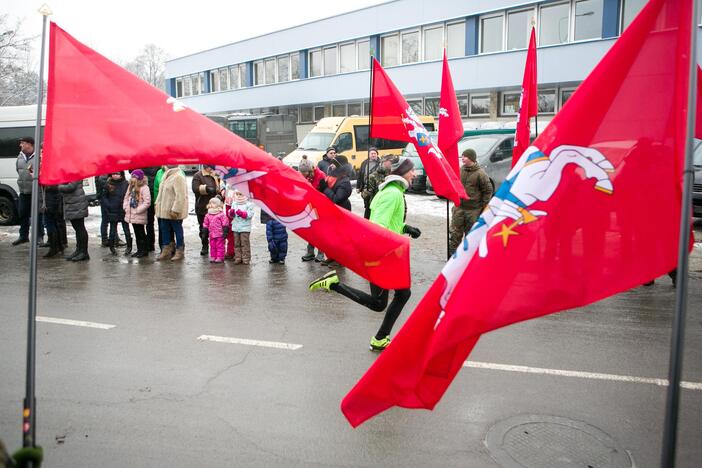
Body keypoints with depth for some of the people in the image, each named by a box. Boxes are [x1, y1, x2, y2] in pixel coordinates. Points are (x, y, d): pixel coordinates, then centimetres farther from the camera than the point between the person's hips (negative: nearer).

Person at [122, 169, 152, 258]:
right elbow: (126, 198, 19)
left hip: (140, 216, -7)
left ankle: (144, 250, 10)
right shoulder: (130, 187, 11)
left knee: (141, 233, 1)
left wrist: (137, 210, -17)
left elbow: (147, 202, -19)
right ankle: (139, 250, 21)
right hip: (132, 215, 7)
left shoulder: (144, 188, -14)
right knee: (136, 233, 13)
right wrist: (125, 207, 4)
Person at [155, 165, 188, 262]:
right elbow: (161, 192, 22)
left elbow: (180, 196, -24)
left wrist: (175, 210, -25)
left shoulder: (178, 177, -19)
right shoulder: (166, 175, 12)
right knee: (165, 231, 15)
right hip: (164, 211, 9)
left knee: (178, 231, 3)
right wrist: (158, 204, 17)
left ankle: (180, 252, 14)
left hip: (174, 212, -9)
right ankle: (166, 251, 25)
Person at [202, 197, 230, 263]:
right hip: (212, 234, 6)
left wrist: (225, 232, -13)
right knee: (212, 246, 11)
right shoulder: (208, 215, 10)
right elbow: (205, 225, 17)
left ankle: (220, 258, 6)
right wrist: (205, 233, 15)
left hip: (220, 234, -6)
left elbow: (225, 224, -10)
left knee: (220, 246, 0)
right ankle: (213, 257, 20)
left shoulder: (222, 214, -9)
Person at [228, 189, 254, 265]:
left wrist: (241, 213, -23)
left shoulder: (249, 204, -4)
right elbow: (231, 215, 15)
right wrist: (231, 212, -8)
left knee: (245, 243, -4)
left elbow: (250, 214, -11)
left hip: (245, 227, -5)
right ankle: (238, 257, 14)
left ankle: (246, 258, 1)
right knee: (236, 243, 8)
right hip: (236, 227, 5)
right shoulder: (234, 203, 12)